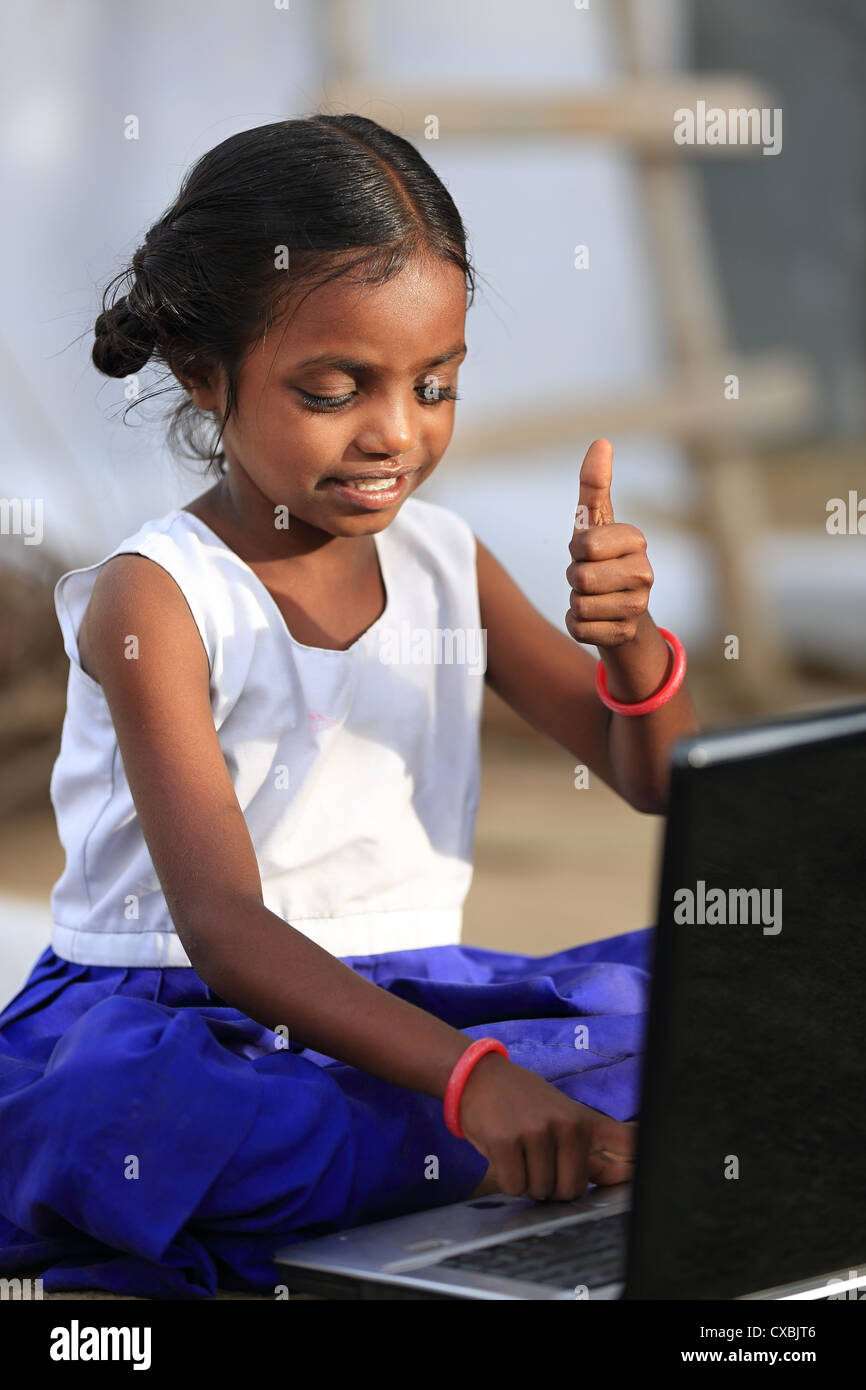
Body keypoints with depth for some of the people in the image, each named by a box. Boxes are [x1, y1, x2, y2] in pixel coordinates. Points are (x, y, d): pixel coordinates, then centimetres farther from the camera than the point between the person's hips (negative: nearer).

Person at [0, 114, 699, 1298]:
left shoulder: (443, 559, 7)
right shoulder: (155, 599, -13)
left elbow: (657, 784, 12)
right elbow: (222, 926, -26)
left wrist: (634, 644, -14)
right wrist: (470, 1077, -41)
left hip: (402, 996, 6)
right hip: (176, 1012, -6)